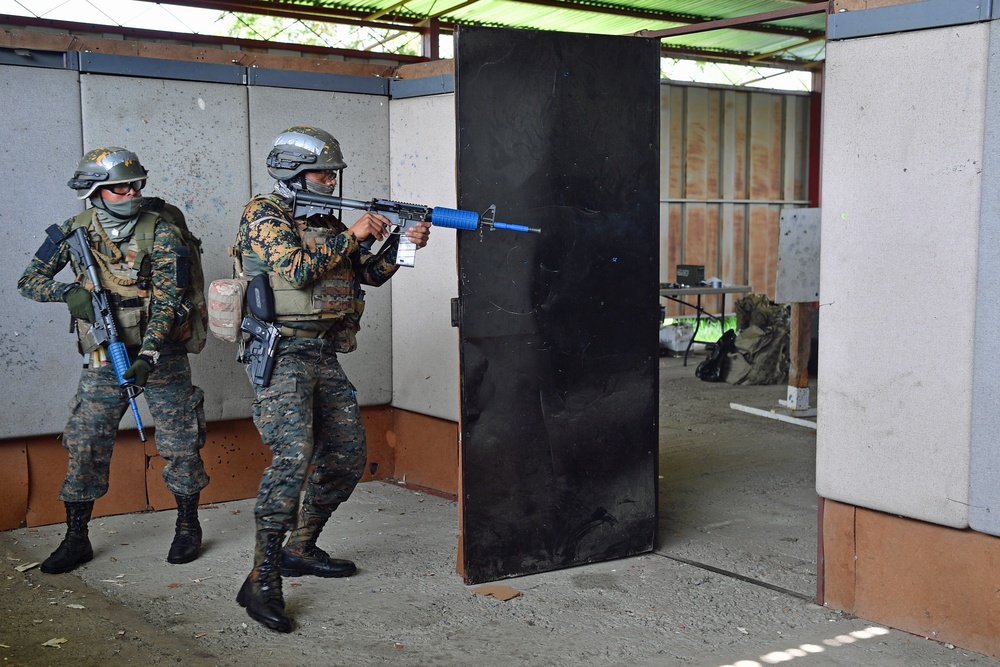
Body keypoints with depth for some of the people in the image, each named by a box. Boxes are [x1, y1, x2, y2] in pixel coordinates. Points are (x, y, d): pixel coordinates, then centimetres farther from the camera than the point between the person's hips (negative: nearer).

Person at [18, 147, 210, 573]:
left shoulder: (160, 232, -12)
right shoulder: (75, 232, -3)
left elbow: (167, 300, -17)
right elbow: (29, 280, 1)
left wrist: (148, 355, -29)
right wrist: (68, 291, -21)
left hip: (161, 353, -2)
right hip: (103, 358, 2)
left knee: (180, 443, 4)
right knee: (85, 446, 2)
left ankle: (187, 527, 22)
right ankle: (76, 539, 15)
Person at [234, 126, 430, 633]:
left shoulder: (326, 221, 16)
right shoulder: (264, 215, -7)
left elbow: (370, 273, 14)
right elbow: (297, 270, -21)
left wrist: (400, 244, -3)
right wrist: (352, 235, -16)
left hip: (324, 357, 9)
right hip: (282, 356, -8)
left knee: (347, 456, 10)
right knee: (293, 455, -22)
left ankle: (301, 548, 27)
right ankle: (262, 581, -19)